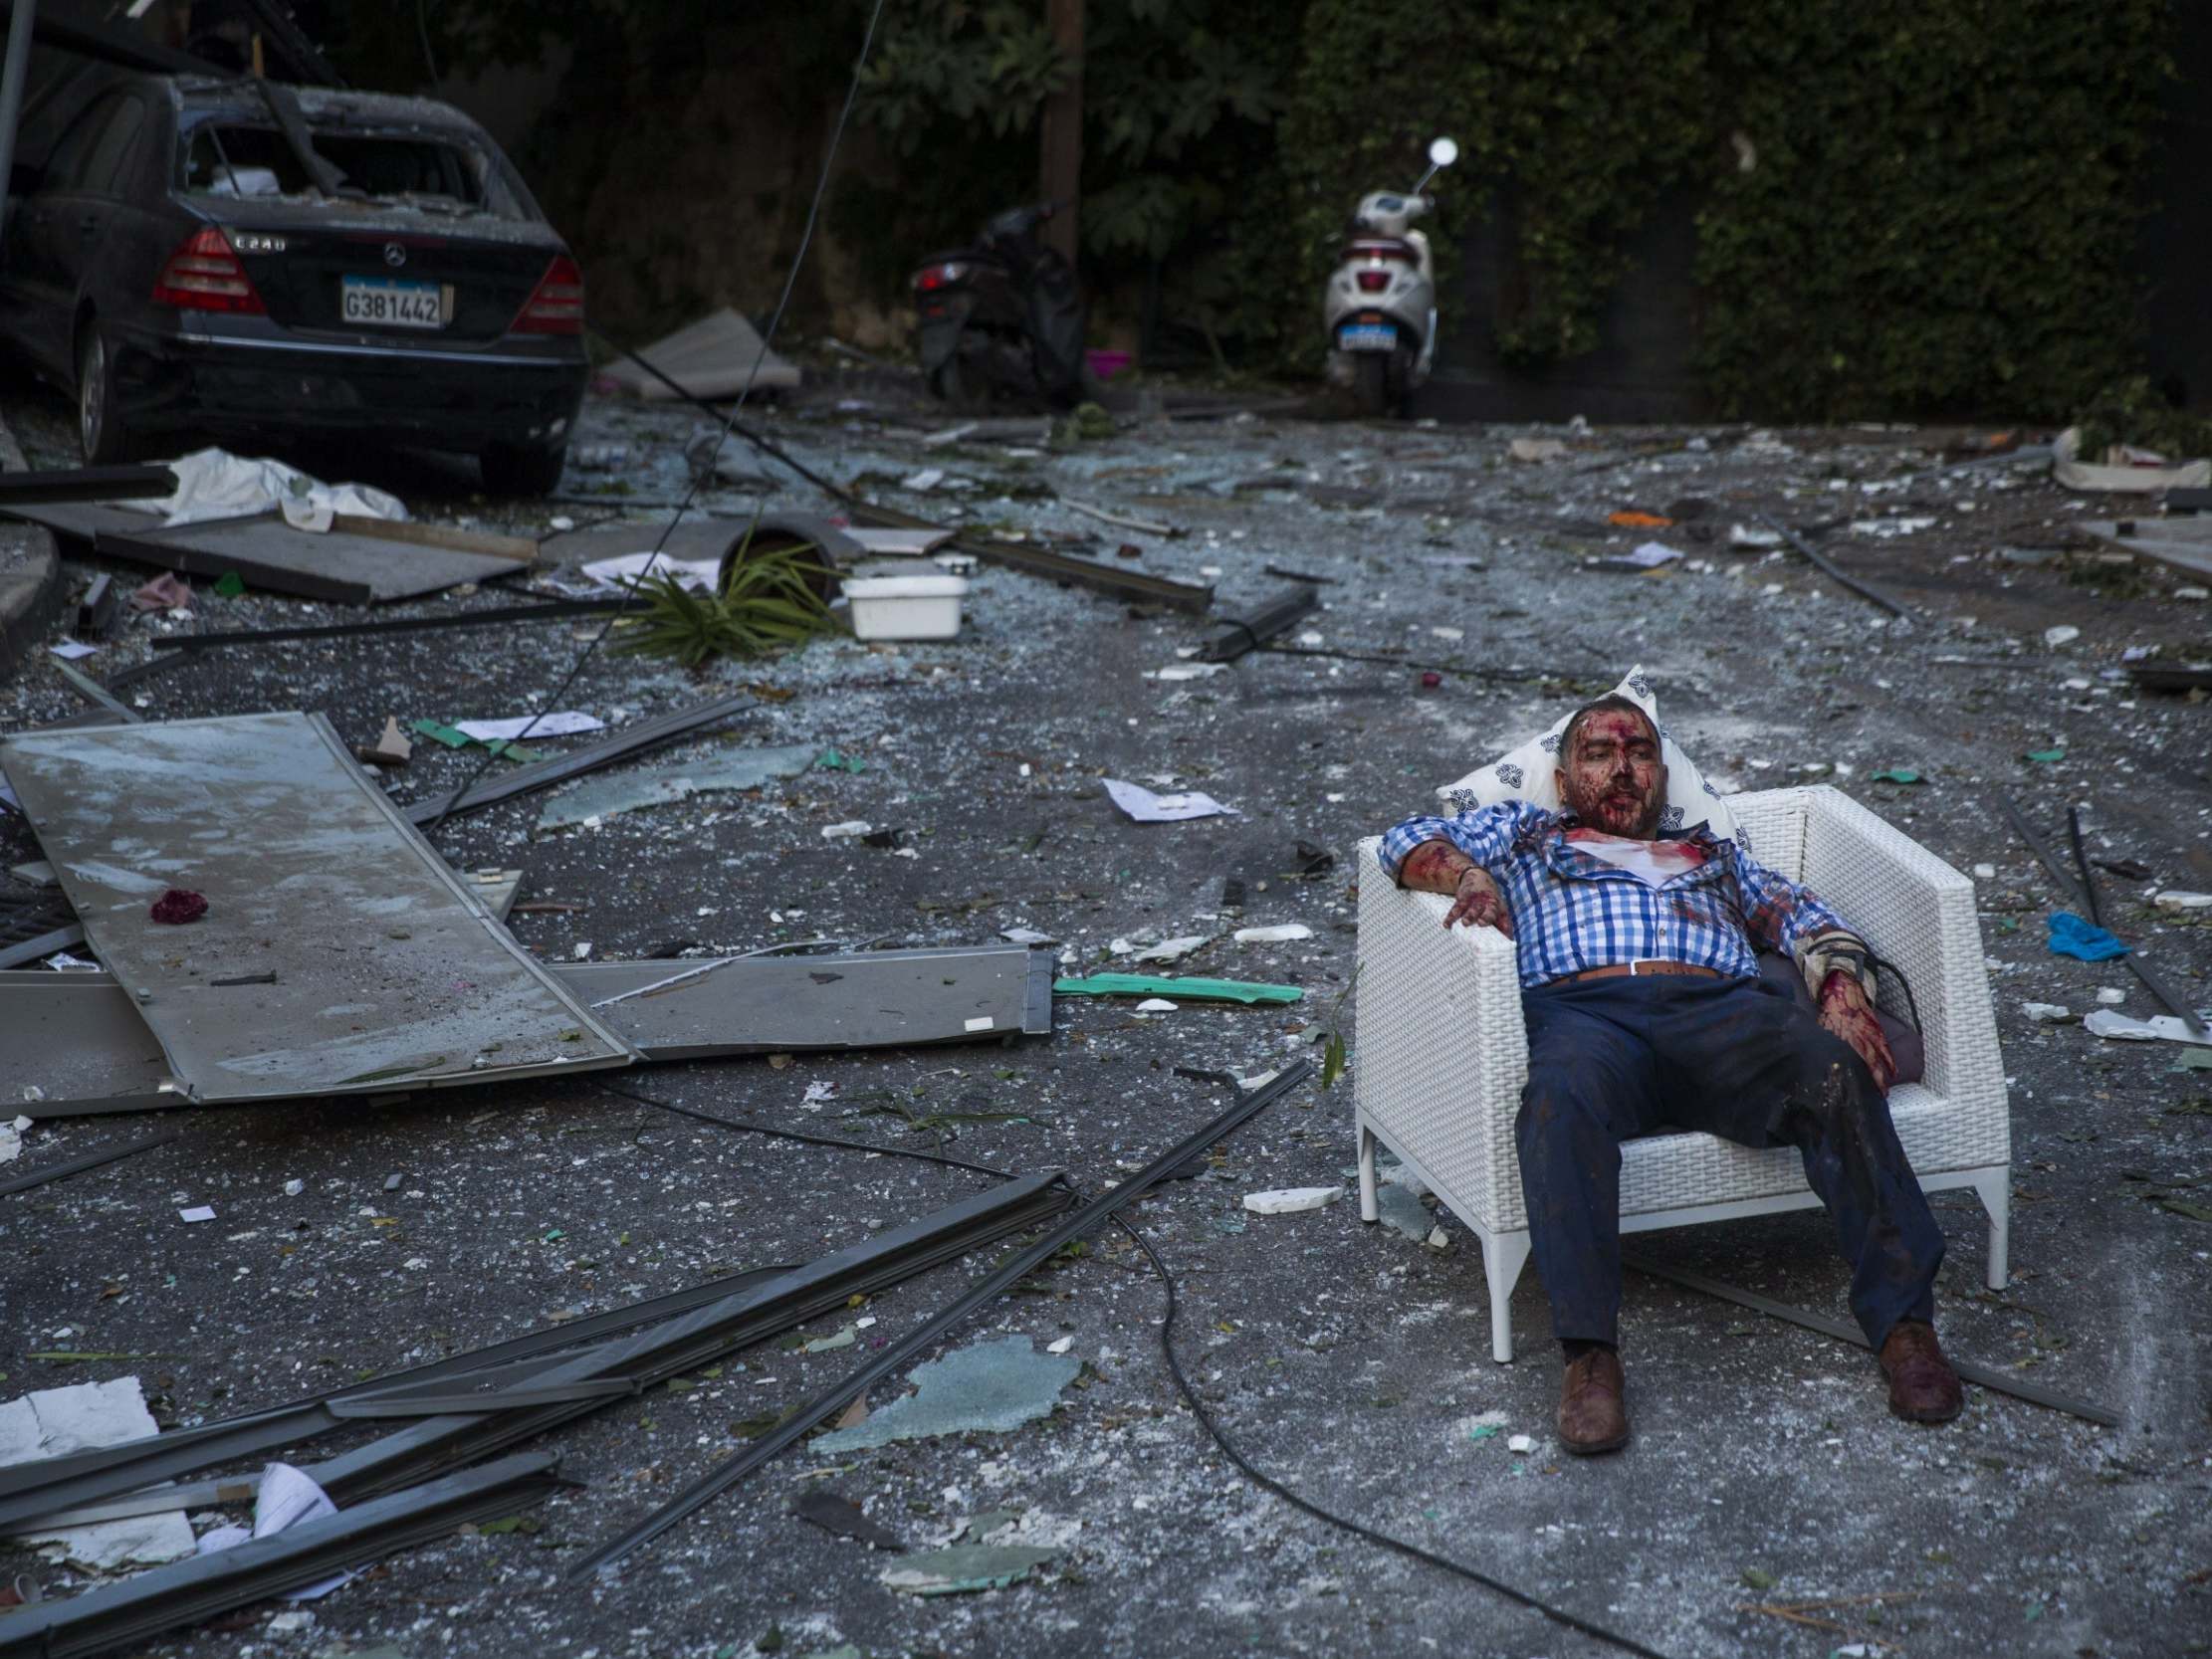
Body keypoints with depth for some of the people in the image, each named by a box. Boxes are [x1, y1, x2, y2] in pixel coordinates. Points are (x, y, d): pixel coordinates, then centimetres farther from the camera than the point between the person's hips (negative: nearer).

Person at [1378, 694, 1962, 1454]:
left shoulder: (1715, 852, 40)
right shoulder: (1524, 833, 36)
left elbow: (1808, 919, 26)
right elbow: (1412, 841, 23)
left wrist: (1845, 992, 3)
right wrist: (1467, 873, -1)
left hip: (1723, 1008, 2)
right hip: (1585, 1013, -2)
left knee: (1833, 1072, -32)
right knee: (1564, 1097, -40)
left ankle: (1902, 1321, -33)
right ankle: (1589, 1355, -43)